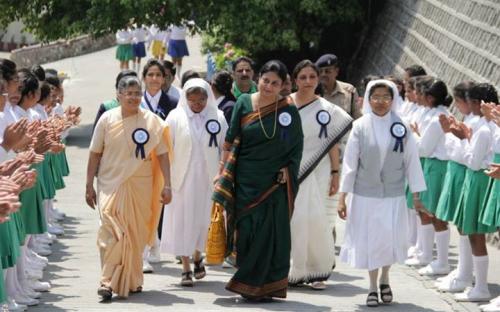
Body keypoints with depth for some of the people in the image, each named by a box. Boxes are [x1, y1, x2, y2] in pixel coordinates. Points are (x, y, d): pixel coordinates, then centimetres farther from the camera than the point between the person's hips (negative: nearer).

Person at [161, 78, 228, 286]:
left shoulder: (218, 118, 2)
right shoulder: (176, 117, -2)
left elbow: (225, 150, 7)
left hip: (208, 179, 1)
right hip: (183, 179, -1)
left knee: (205, 220, 5)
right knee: (183, 221, 0)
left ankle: (197, 256, 32)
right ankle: (186, 269, 6)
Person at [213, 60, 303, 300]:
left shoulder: (289, 110, 0)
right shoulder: (244, 104, 2)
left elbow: (297, 145, 7)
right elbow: (230, 141, 5)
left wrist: (288, 169, -4)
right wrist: (223, 171, 1)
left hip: (275, 181, -1)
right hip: (246, 179, 1)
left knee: (270, 232, 0)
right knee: (246, 228, 3)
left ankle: (265, 286, 9)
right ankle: (249, 284, 14)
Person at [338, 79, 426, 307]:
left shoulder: (401, 128, -2)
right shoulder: (360, 127, -5)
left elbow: (411, 161, 1)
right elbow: (349, 162, -3)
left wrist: (417, 195, -1)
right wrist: (342, 197, -4)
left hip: (393, 194, 0)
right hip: (365, 194, 0)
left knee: (390, 240, -2)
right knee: (369, 241, 4)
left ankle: (385, 279, 26)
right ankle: (373, 287, 21)